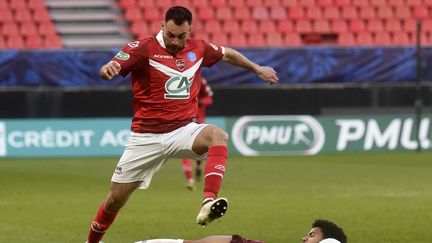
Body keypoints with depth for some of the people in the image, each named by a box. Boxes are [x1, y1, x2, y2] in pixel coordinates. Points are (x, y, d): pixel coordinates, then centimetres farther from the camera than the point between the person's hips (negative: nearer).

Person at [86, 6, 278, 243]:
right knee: (116, 198, 3)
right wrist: (107, 69, -51)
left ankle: (209, 202, -44)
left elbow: (227, 54, 25)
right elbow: (110, 69, -27)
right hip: (146, 137, -2)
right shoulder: (143, 48, -12)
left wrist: (257, 69, 32)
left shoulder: (198, 48, 3)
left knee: (217, 135, -32)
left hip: (183, 131, 2)